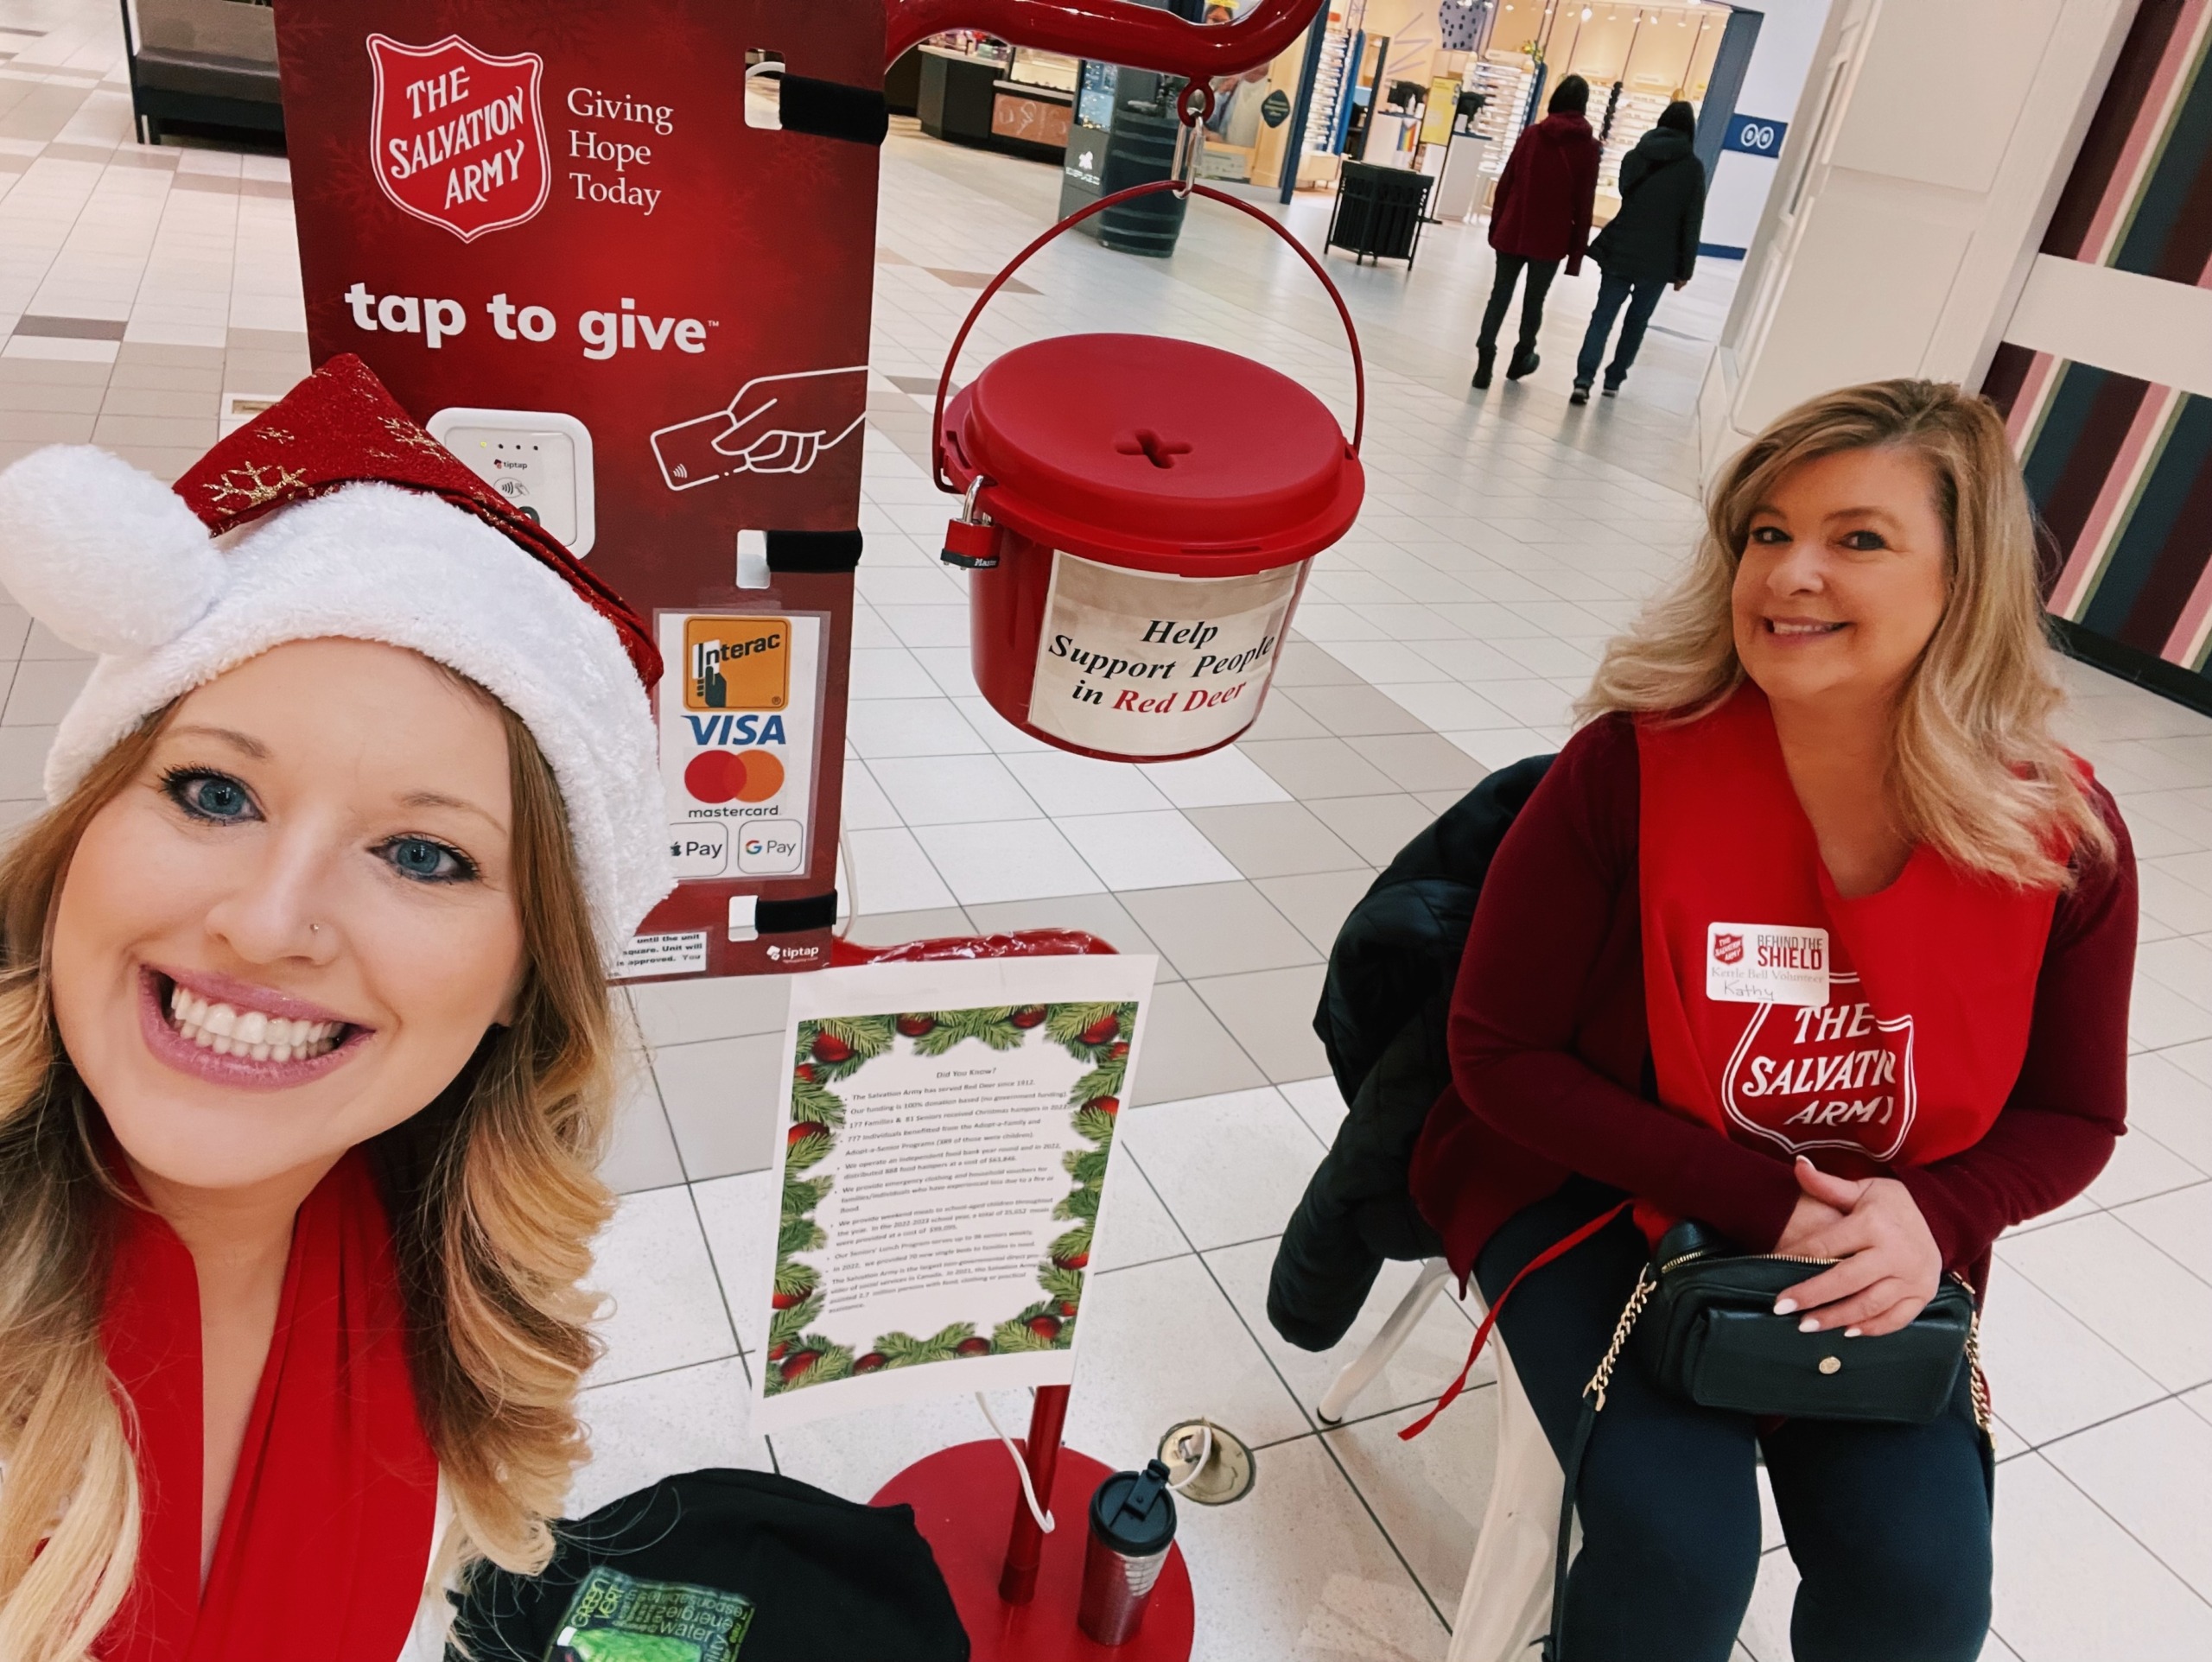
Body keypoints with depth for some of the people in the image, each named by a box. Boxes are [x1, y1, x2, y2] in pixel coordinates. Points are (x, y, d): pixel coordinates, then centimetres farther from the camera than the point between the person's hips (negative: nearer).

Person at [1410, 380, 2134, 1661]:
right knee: (1679, 1545, -19)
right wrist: (1754, 1201, -20)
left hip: (1873, 1255, 3)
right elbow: (1500, 1054, -14)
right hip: (1596, 1186, -2)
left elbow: (2071, 1117, 3)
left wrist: (1934, 1216, -18)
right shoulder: (1635, 765, -21)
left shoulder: (2065, 837, -12)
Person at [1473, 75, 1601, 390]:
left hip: (1512, 232, 1)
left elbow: (1506, 182, 4)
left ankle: (1485, 358, -10)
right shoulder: (1588, 146, -4)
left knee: (1500, 294, 4)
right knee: (1534, 300, 14)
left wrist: (1496, 224, 12)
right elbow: (1584, 202, -5)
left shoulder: (1531, 134, 3)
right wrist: (1577, 250, 0)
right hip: (1550, 239, -1)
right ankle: (1521, 358, 28)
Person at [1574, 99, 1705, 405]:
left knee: (1603, 315, 0)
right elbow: (1692, 223, -4)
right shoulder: (1693, 167, -4)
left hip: (1621, 250, 2)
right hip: (1659, 260, -2)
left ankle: (1584, 379, -16)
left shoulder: (1634, 157, 4)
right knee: (1637, 320, 13)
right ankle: (1614, 379, 17)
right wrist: (1685, 268, 1)